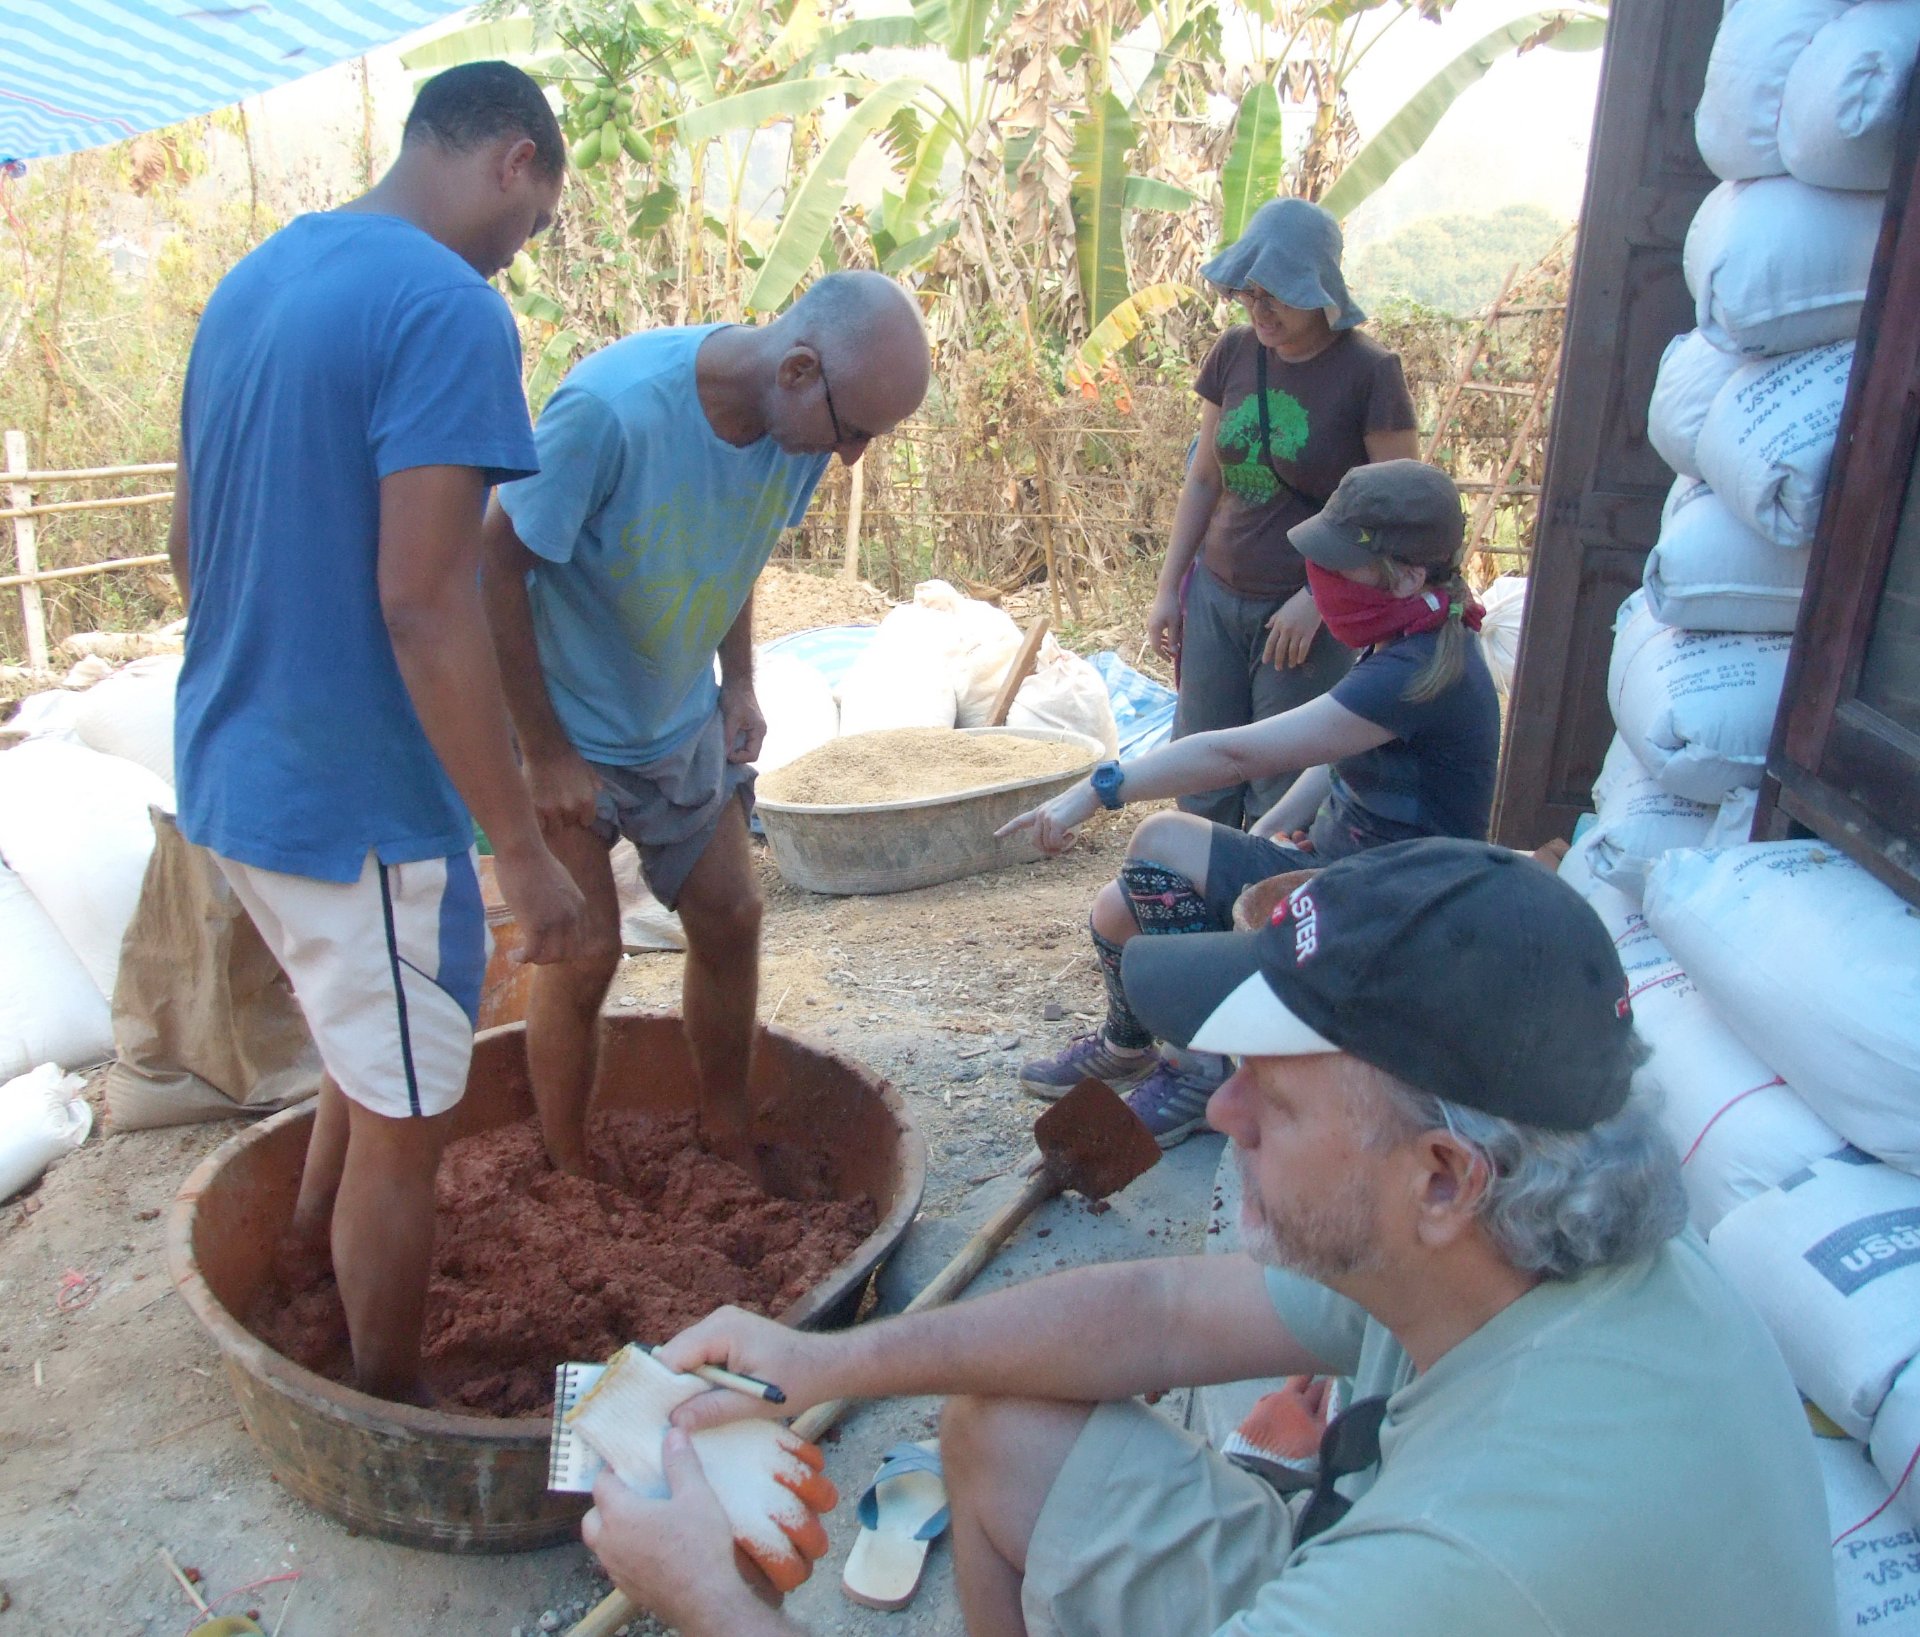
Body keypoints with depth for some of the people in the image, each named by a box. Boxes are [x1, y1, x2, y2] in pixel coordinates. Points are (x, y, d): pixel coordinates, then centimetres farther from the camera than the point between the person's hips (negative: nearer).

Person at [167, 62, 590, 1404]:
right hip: (354, 799, -9)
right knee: (404, 1120, 9)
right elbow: (424, 605, -25)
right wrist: (524, 847, -20)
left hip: (234, 771, 9)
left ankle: (314, 1249, 48)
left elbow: (192, 546, 15)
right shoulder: (451, 310, -19)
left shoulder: (254, 281, 9)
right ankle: (393, 1417, 28)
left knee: (384, 1033, 30)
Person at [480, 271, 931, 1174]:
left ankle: (728, 1144, 28)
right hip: (564, 727, -6)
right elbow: (496, 568, -23)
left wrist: (738, 682, 0)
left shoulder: (797, 420, -10)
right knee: (584, 954, -3)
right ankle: (571, 1185, 19)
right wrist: (545, 755, -20)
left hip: (681, 723, 6)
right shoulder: (610, 408, -32)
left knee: (730, 917, 8)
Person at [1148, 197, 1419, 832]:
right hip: (1216, 595, 5)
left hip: (1305, 613, -5)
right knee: (1201, 782, 11)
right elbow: (1203, 479, 10)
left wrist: (1317, 596, -17)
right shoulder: (1233, 352, 2)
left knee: (1281, 796, 5)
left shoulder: (1369, 371, -12)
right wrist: (1168, 587, 7)